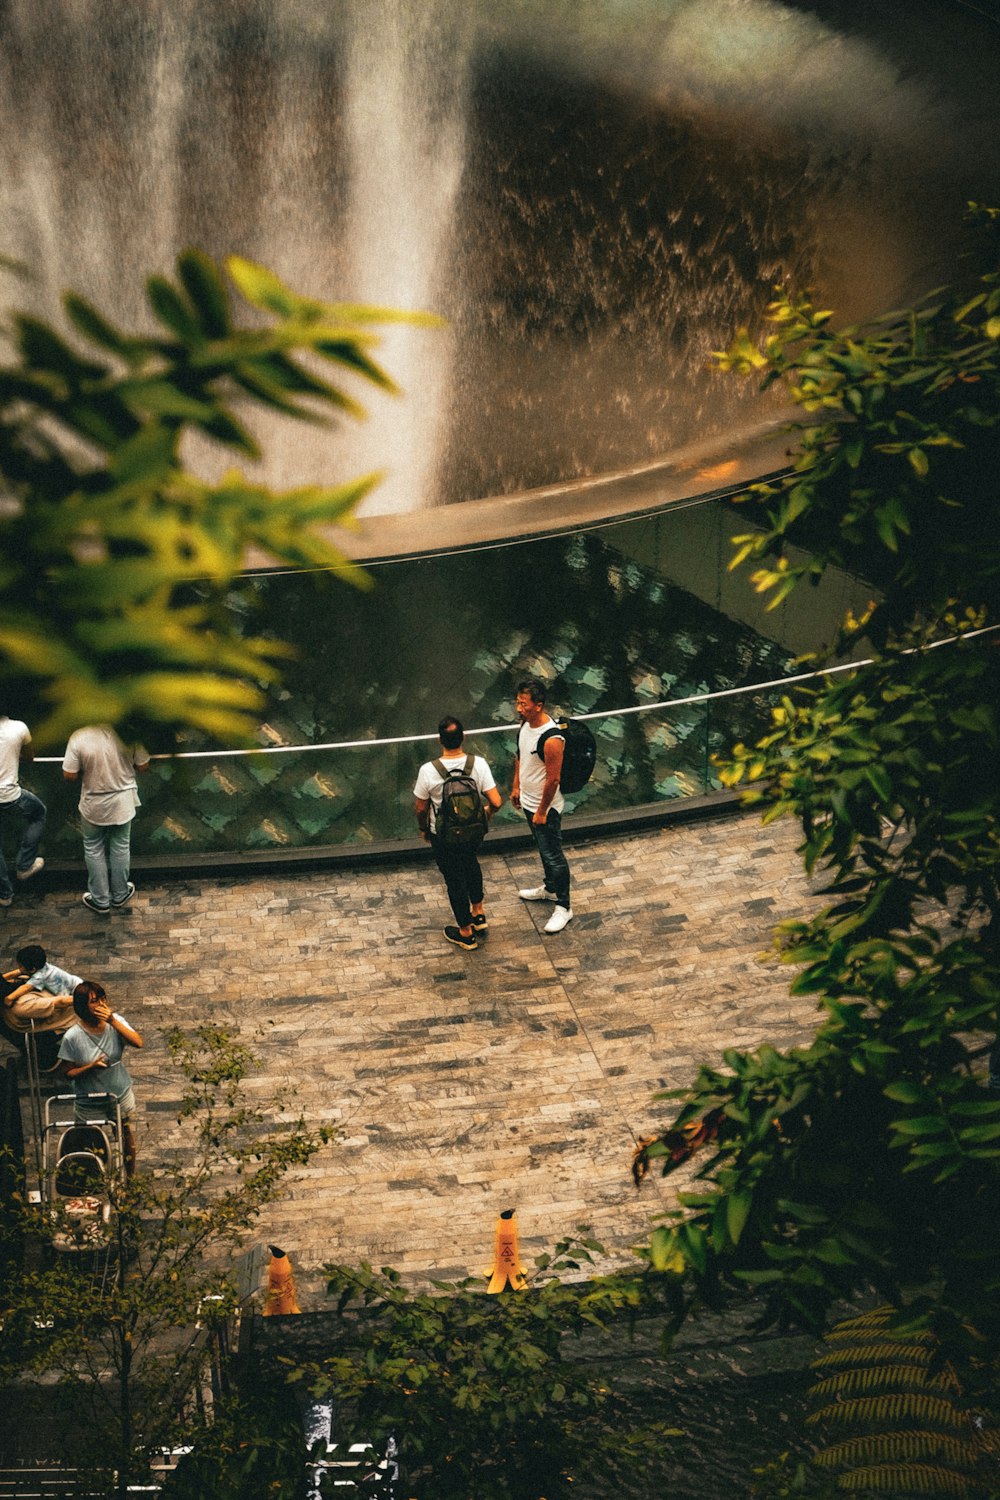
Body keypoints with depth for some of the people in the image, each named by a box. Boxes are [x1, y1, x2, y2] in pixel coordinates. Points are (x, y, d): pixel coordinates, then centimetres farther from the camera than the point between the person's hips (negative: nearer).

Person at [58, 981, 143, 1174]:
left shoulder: (115, 1021, -14)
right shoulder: (72, 1037, -23)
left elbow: (138, 1042, -25)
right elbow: (68, 1073, -14)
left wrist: (113, 1021, -31)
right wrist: (91, 1067, -32)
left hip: (121, 1095, 3)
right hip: (90, 1105, -3)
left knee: (128, 1138, 24)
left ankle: (131, 1177, 48)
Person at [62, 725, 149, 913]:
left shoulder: (79, 737, -23)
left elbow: (69, 775, -15)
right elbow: (142, 766, -7)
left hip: (94, 805, -1)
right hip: (123, 802, 1)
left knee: (94, 850, 19)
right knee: (121, 847, 21)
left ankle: (100, 900, 29)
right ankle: (120, 894, 37)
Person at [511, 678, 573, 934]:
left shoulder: (552, 739, -33)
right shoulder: (526, 723, -5)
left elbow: (553, 779, -26)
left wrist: (541, 812, -18)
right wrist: (516, 786, 16)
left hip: (545, 807, -9)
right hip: (528, 801, 9)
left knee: (553, 856, 5)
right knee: (543, 850, 27)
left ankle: (563, 907, 19)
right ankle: (550, 888, 47)